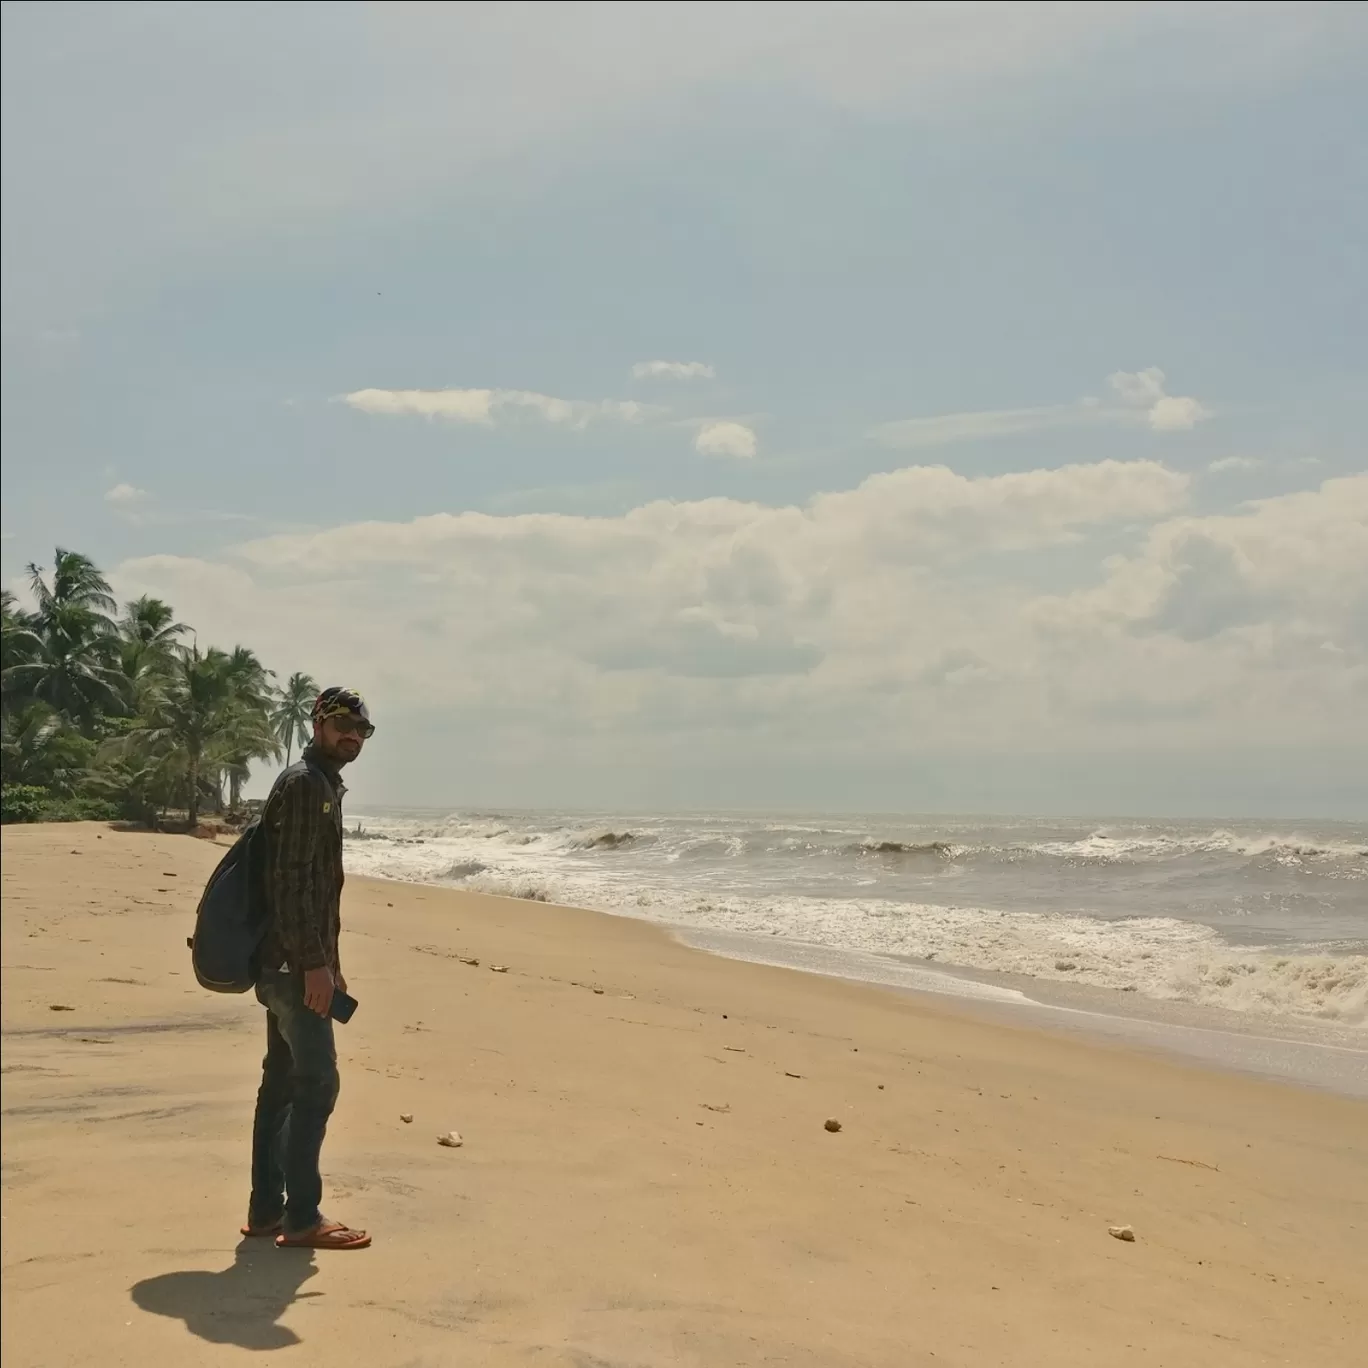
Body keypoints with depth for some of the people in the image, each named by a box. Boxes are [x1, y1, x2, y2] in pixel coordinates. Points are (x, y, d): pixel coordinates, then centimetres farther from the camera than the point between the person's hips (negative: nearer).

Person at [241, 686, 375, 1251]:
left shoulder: (324, 784, 17)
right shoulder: (305, 783, -13)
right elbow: (290, 882, -21)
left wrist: (328, 961, 22)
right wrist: (314, 963, -23)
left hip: (291, 961, 10)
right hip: (293, 962, -10)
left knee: (283, 1082, 12)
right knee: (317, 1083, -6)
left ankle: (266, 1209, 19)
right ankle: (301, 1219, 1)